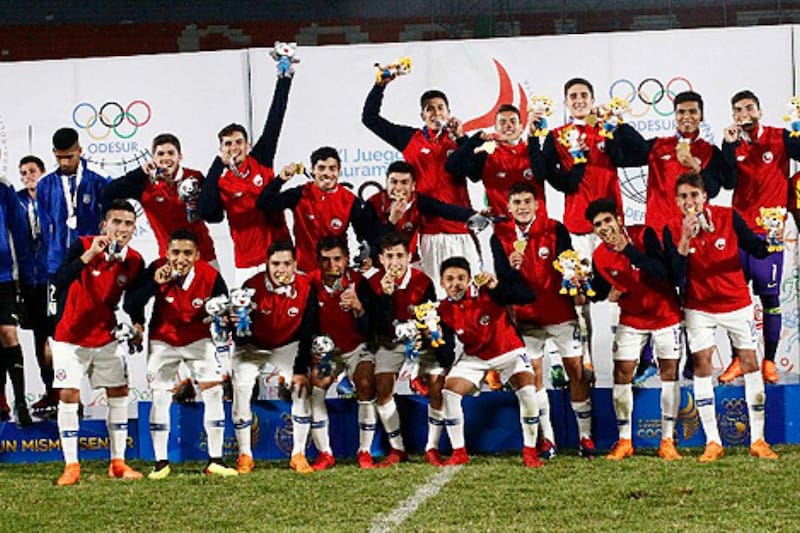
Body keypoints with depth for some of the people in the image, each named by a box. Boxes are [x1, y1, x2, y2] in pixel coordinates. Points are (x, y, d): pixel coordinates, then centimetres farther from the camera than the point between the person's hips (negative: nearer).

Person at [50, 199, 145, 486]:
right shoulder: (83, 246, -17)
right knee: (68, 395, -8)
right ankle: (71, 467, -3)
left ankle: (118, 463, 13)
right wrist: (89, 255, -38)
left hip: (107, 338, 4)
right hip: (70, 336, -4)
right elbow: (59, 281, -31)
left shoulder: (134, 261, -5)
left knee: (119, 394, 4)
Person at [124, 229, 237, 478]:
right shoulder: (157, 270, -22)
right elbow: (130, 305, -23)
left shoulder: (210, 275, -20)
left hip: (199, 338, 1)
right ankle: (161, 463, 8)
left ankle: (215, 461, 2)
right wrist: (154, 283, -36)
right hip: (163, 339, -1)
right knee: (159, 397, -3)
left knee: (214, 392, -7)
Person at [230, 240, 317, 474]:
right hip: (252, 346, -1)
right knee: (241, 388, -19)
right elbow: (241, 335, -23)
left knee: (302, 388, -15)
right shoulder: (252, 287, -26)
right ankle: (245, 456, -5)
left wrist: (301, 369, -15)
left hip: (288, 346, 1)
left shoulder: (306, 288, -20)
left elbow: (308, 333, -11)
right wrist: (238, 325, -47)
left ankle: (298, 455, -3)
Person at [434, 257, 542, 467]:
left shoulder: (487, 292, -24)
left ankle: (530, 452, -8)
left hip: (508, 350, -3)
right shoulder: (445, 310, -13)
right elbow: (446, 353, -11)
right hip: (474, 357, 3)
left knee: (528, 390, -24)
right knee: (449, 392, -12)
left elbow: (528, 296, -34)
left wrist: (497, 287, -46)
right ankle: (459, 453, 2)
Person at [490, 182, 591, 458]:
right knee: (533, 374, 1)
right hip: (525, 314, 1)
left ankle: (586, 436, 6)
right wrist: (512, 267, -29)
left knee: (576, 370, -1)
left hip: (560, 310, -1)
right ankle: (547, 439, 10)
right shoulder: (500, 236, -3)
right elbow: (503, 280, -7)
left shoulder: (555, 229, -6)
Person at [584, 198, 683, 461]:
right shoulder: (599, 257, -7)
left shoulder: (643, 235, -19)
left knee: (669, 372, 0)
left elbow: (662, 272, -31)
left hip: (665, 312, -3)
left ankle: (667, 441, 7)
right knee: (621, 373, -4)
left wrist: (628, 249, -36)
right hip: (631, 319, 3)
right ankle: (624, 441, 7)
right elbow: (600, 289, 8)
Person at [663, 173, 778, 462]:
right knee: (701, 364, -7)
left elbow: (757, 249, -3)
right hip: (699, 307, 0)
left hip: (737, 303, 0)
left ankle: (758, 441, 6)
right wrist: (685, 239, -27)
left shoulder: (728, 217, -10)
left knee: (750, 363, -1)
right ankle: (713, 443, -1)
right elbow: (676, 277, -17)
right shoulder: (673, 229, -10)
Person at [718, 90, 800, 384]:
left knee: (769, 296, -2)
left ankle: (769, 361, 5)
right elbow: (728, 181, -7)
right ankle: (739, 360, 10)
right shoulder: (733, 144, 6)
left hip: (768, 229, -3)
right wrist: (730, 146, -15)